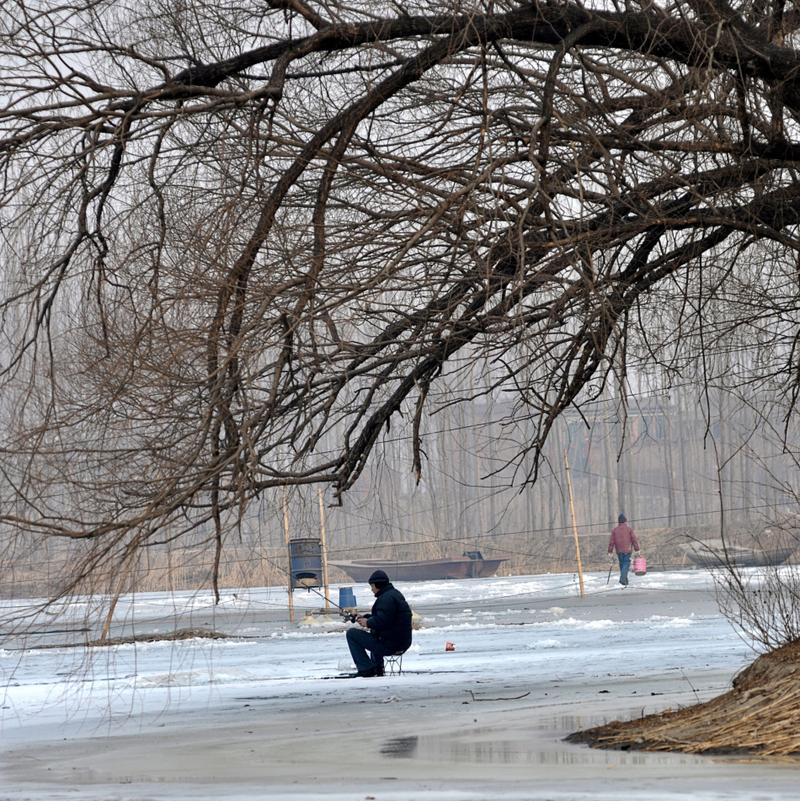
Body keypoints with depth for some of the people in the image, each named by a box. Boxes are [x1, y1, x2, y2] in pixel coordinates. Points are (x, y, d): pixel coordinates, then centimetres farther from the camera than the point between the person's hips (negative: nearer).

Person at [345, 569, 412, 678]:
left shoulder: (386, 598, -17)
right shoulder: (395, 593, 17)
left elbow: (382, 621, -28)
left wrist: (367, 623, -11)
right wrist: (365, 617, 15)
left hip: (390, 644, -11)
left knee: (351, 633, -6)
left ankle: (366, 669, -8)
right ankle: (377, 669, 38)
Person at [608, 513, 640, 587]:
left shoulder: (614, 530, 5)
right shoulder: (629, 529, -1)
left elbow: (611, 542, 3)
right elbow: (634, 540, -3)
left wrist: (610, 551, 6)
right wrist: (637, 549, 2)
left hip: (619, 551, 3)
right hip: (627, 550, -3)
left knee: (622, 564, 14)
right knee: (626, 564, -3)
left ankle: (625, 581, 19)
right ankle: (622, 579, -23)